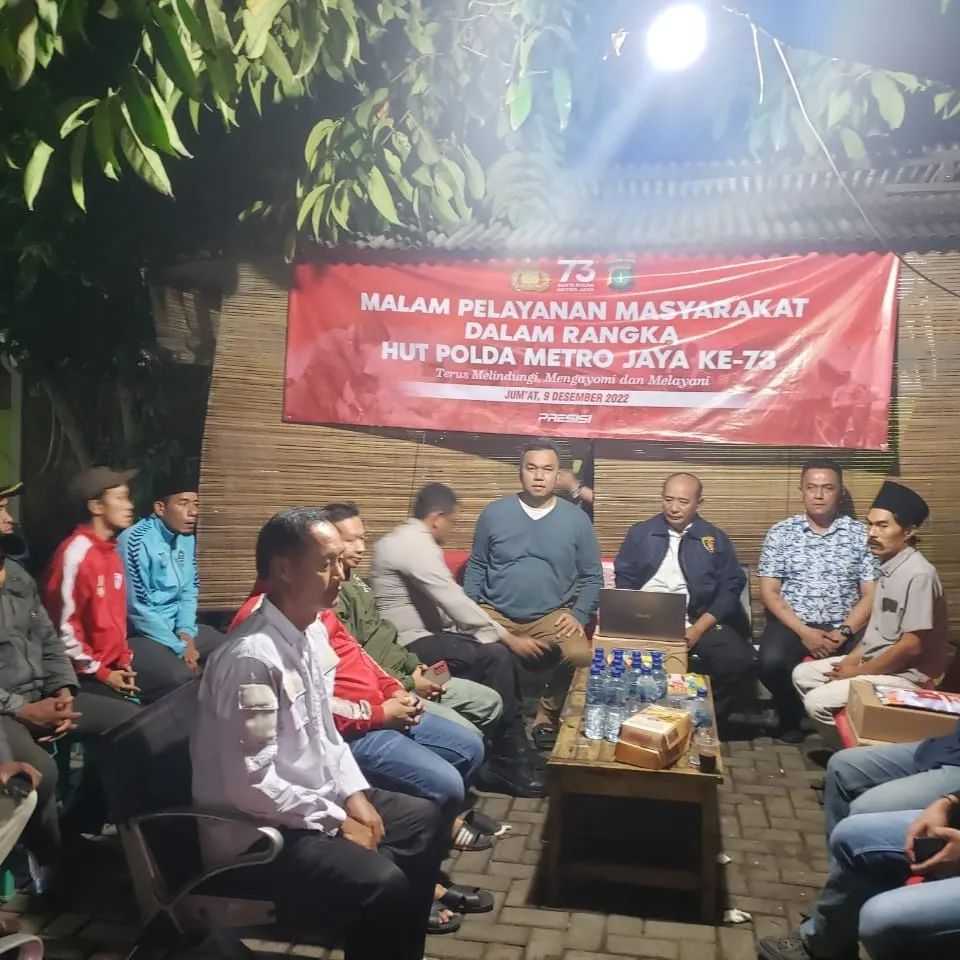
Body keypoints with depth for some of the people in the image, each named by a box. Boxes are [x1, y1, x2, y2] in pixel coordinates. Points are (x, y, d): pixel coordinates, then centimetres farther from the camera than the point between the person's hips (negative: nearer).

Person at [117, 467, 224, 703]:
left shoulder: (186, 538, 4)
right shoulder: (134, 541, -20)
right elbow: (137, 609, -20)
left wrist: (186, 633, -7)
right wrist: (179, 648, -18)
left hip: (174, 627, 8)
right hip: (137, 633, -8)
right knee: (180, 676, -30)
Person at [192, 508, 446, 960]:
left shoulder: (313, 631, 1)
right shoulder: (253, 658, -27)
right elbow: (251, 786, -27)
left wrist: (354, 794, -1)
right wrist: (336, 821, -17)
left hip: (313, 797, 10)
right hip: (258, 829, -9)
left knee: (424, 819, 14)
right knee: (383, 884, -25)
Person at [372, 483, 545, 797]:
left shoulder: (404, 539, 17)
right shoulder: (417, 544, -16)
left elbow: (442, 602, 17)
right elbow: (454, 601, -22)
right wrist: (506, 636, -15)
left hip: (418, 635, 11)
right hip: (411, 644, -11)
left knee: (500, 653, 4)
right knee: (496, 657, -21)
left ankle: (513, 756, 8)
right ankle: (510, 765, -10)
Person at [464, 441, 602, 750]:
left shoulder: (576, 519, 3)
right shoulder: (494, 513, 3)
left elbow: (592, 576, 7)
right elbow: (476, 567, 9)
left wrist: (579, 615, -6)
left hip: (552, 617, 0)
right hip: (495, 615, 0)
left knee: (581, 656, -29)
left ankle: (547, 718, 0)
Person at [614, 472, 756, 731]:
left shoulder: (716, 539, 11)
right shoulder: (640, 533, 12)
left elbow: (730, 589, 4)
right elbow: (624, 582, 8)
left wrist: (698, 629, -10)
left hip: (699, 621, 1)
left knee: (741, 661, -25)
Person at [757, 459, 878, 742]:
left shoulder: (860, 534, 5)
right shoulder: (780, 532, 5)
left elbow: (871, 595, 2)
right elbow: (769, 592, 0)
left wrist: (844, 631, -14)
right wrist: (803, 631, -12)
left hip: (845, 627, 0)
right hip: (791, 623, 0)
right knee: (771, 662, -30)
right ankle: (792, 717, 3)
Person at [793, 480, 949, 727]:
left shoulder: (919, 574, -23)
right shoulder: (888, 565, 6)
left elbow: (912, 646, -24)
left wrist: (857, 671, -15)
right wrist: (852, 658, 3)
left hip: (905, 674, -9)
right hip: (875, 660, 9)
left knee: (817, 701, -18)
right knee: (802, 674, 9)